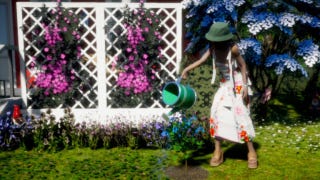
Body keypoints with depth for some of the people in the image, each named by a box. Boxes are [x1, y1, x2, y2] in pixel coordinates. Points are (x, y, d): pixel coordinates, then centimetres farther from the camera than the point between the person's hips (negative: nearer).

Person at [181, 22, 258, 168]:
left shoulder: (233, 48, -21)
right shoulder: (213, 48, -8)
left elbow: (243, 65, -14)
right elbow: (201, 60, -17)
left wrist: (245, 86, -18)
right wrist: (187, 69, -32)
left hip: (237, 84, -5)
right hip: (224, 84, 5)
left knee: (241, 115, -8)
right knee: (216, 113, -2)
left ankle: (251, 152, 8)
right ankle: (217, 151, 9)